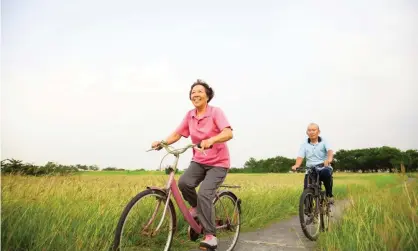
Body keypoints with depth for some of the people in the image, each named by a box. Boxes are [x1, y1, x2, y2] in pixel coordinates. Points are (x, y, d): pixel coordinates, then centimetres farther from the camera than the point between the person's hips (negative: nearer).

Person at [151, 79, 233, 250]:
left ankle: (210, 236, -7)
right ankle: (196, 206, 9)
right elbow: (177, 134, 5)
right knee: (184, 183, -23)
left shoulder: (216, 112, -14)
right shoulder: (189, 115, 1)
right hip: (198, 161, 4)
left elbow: (228, 133, -28)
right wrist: (162, 142, -13)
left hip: (218, 163, -4)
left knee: (204, 194, -21)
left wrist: (211, 140, -46)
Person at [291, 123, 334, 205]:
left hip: (323, 167, -2)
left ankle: (329, 194, -13)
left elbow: (330, 151, -17)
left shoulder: (324, 142, 2)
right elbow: (300, 156, -6)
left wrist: (329, 159, -42)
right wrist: (296, 165, -29)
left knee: (326, 173, -36)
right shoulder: (304, 144, 6)